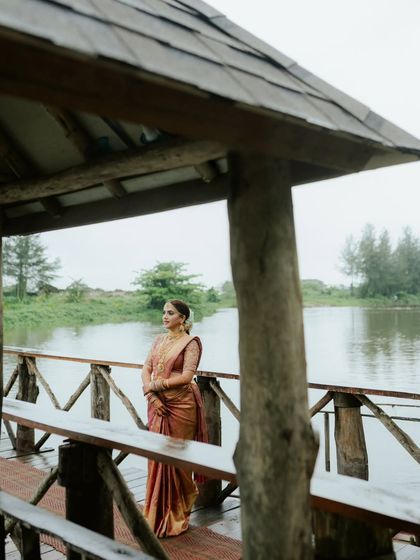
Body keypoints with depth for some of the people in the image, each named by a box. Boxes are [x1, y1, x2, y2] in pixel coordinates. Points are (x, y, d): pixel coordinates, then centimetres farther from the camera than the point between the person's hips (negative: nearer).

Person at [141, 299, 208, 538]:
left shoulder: (190, 343, -7)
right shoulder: (159, 340, 12)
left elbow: (186, 376, -16)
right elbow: (146, 368, 7)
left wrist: (155, 385, -12)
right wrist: (151, 393, -9)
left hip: (180, 406, -6)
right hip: (157, 405, 6)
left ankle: (177, 516, 17)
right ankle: (159, 513, 23)